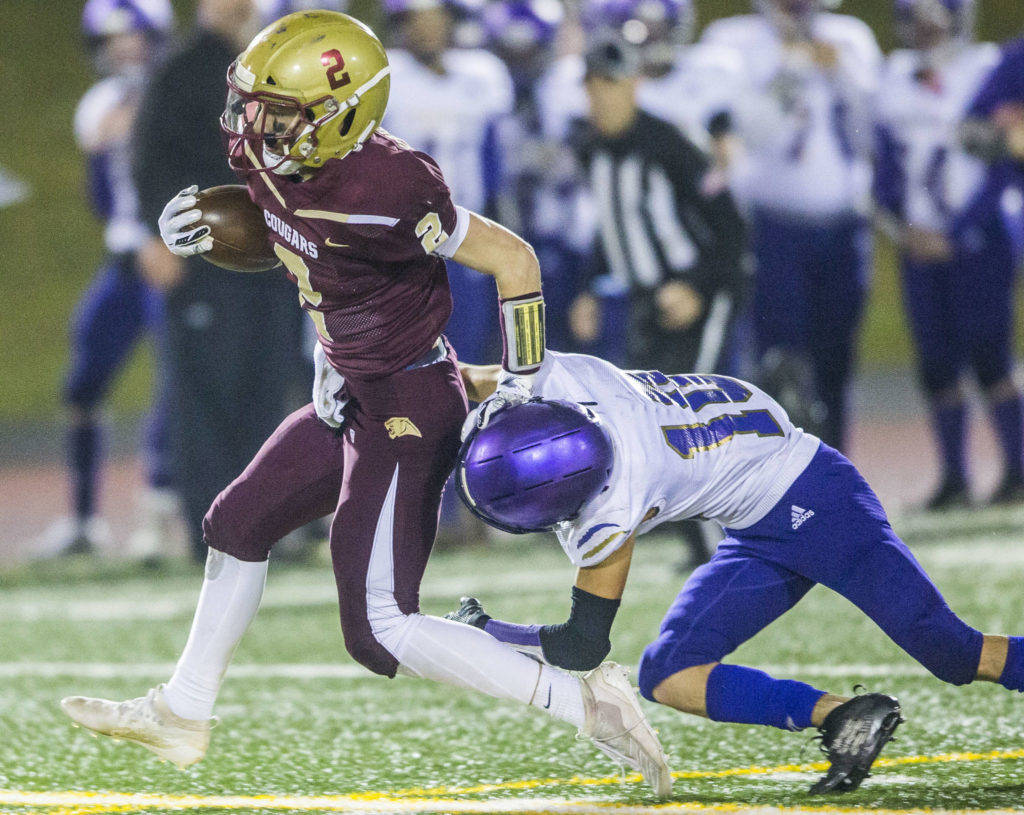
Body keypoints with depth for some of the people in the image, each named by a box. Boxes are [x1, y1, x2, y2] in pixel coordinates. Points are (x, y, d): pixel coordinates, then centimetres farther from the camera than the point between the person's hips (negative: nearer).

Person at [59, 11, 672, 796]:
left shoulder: (384, 193, -30)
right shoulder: (271, 160, -5)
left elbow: (513, 258, -20)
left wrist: (520, 387, -16)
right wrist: (210, 226, 0)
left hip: (407, 410, -10)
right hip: (350, 398, 10)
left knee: (380, 632, -10)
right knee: (238, 526, 24)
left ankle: (584, 702, -10)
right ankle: (183, 714, 41)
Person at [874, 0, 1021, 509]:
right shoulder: (897, 79, 8)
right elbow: (886, 162, 11)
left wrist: (954, 237, -12)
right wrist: (902, 227, -4)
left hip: (977, 239, -5)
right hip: (920, 246, 5)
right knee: (936, 365, 3)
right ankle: (953, 477, 10)